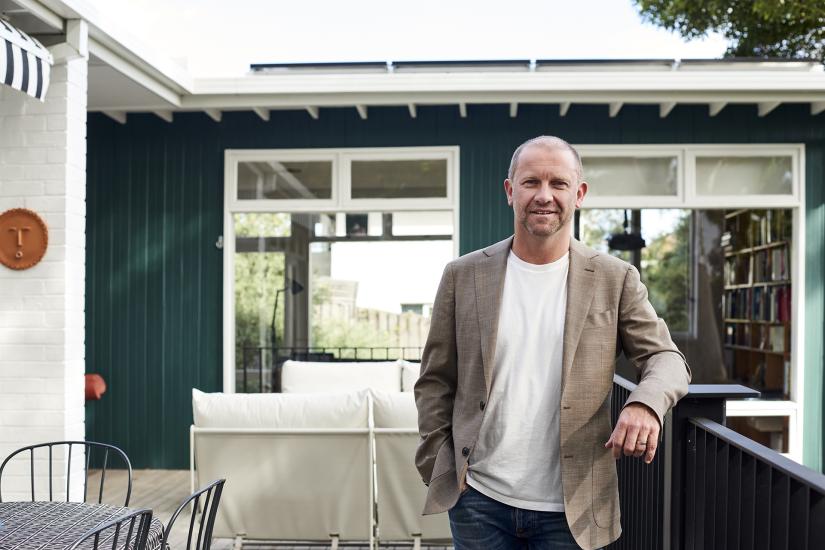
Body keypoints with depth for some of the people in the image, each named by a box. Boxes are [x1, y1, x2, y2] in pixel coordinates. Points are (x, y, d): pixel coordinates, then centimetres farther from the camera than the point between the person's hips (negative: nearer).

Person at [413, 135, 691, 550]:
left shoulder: (615, 280, -1)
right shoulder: (463, 276, 1)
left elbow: (667, 358, -1)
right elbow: (435, 382, 5)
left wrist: (645, 404, -23)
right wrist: (438, 471, -2)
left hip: (570, 510, 0)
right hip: (479, 500, 1)